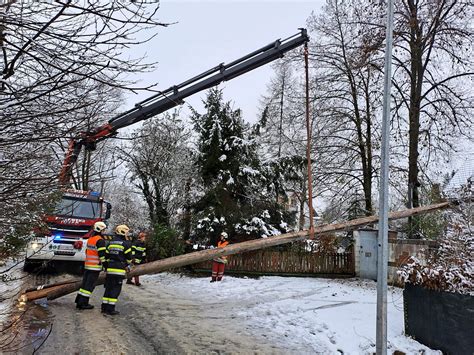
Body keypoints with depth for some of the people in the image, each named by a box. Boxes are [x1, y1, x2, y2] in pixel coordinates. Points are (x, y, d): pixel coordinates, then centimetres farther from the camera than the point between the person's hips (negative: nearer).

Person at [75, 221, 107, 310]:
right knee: (90, 285, -3)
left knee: (85, 283, 14)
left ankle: (79, 301, 18)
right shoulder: (100, 240, -14)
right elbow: (102, 254, -18)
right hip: (95, 266, -9)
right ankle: (83, 303, -1)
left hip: (87, 265, 9)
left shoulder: (90, 239, 15)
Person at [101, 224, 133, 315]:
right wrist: (127, 266, 16)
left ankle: (104, 307, 19)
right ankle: (110, 309, 1)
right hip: (119, 270, -6)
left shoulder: (110, 243, 12)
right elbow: (129, 257, -3)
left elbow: (107, 256, 14)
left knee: (108, 288, 14)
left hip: (110, 269, 6)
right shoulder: (126, 244, -8)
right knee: (115, 290, -1)